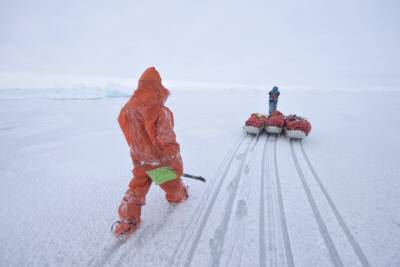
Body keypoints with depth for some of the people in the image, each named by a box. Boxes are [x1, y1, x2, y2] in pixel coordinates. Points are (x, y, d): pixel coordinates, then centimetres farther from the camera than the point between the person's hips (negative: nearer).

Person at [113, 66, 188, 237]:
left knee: (137, 188, 19)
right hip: (160, 158, -4)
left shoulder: (128, 109, -9)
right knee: (172, 183, 25)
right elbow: (167, 141, -25)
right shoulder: (160, 112, -29)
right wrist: (177, 164, -13)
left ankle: (127, 220, 18)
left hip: (139, 159, 4)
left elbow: (130, 135, 4)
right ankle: (178, 196, 52)